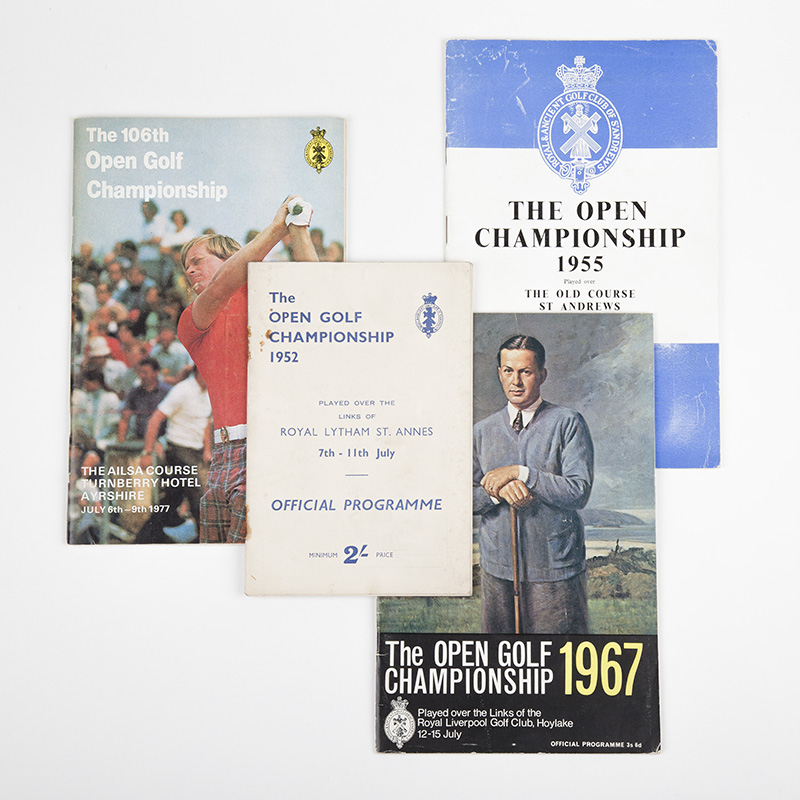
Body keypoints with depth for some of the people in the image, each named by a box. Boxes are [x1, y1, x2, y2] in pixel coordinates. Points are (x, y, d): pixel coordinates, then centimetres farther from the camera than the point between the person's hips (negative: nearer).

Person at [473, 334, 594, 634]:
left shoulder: (567, 423, -3)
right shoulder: (482, 431, 8)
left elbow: (579, 491, -12)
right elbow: (465, 498, 5)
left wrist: (520, 473, -17)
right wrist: (499, 490, -15)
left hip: (554, 566, -3)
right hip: (498, 565, 3)